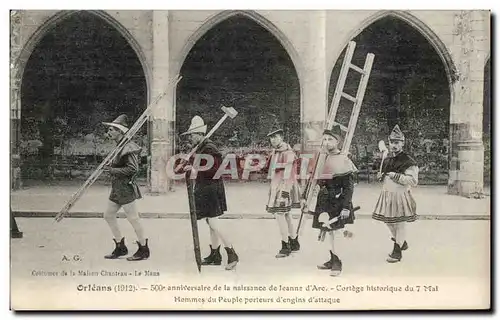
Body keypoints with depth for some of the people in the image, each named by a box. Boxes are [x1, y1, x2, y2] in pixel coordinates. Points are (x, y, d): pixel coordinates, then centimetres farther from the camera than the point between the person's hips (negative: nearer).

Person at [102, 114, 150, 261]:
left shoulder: (128, 147, -18)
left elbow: (133, 168, -24)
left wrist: (113, 170, -20)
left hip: (125, 188, -10)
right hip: (117, 188, 10)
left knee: (133, 218, -2)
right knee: (108, 215, 14)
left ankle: (144, 250, 10)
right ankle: (121, 247, 23)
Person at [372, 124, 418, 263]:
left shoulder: (408, 162, -12)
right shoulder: (387, 160, 12)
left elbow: (413, 181, -20)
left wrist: (396, 176, -23)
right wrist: (381, 177, 3)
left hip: (400, 196, -8)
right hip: (387, 195, 8)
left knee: (399, 224, -1)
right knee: (388, 222, 16)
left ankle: (397, 251, 11)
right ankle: (403, 243, 37)